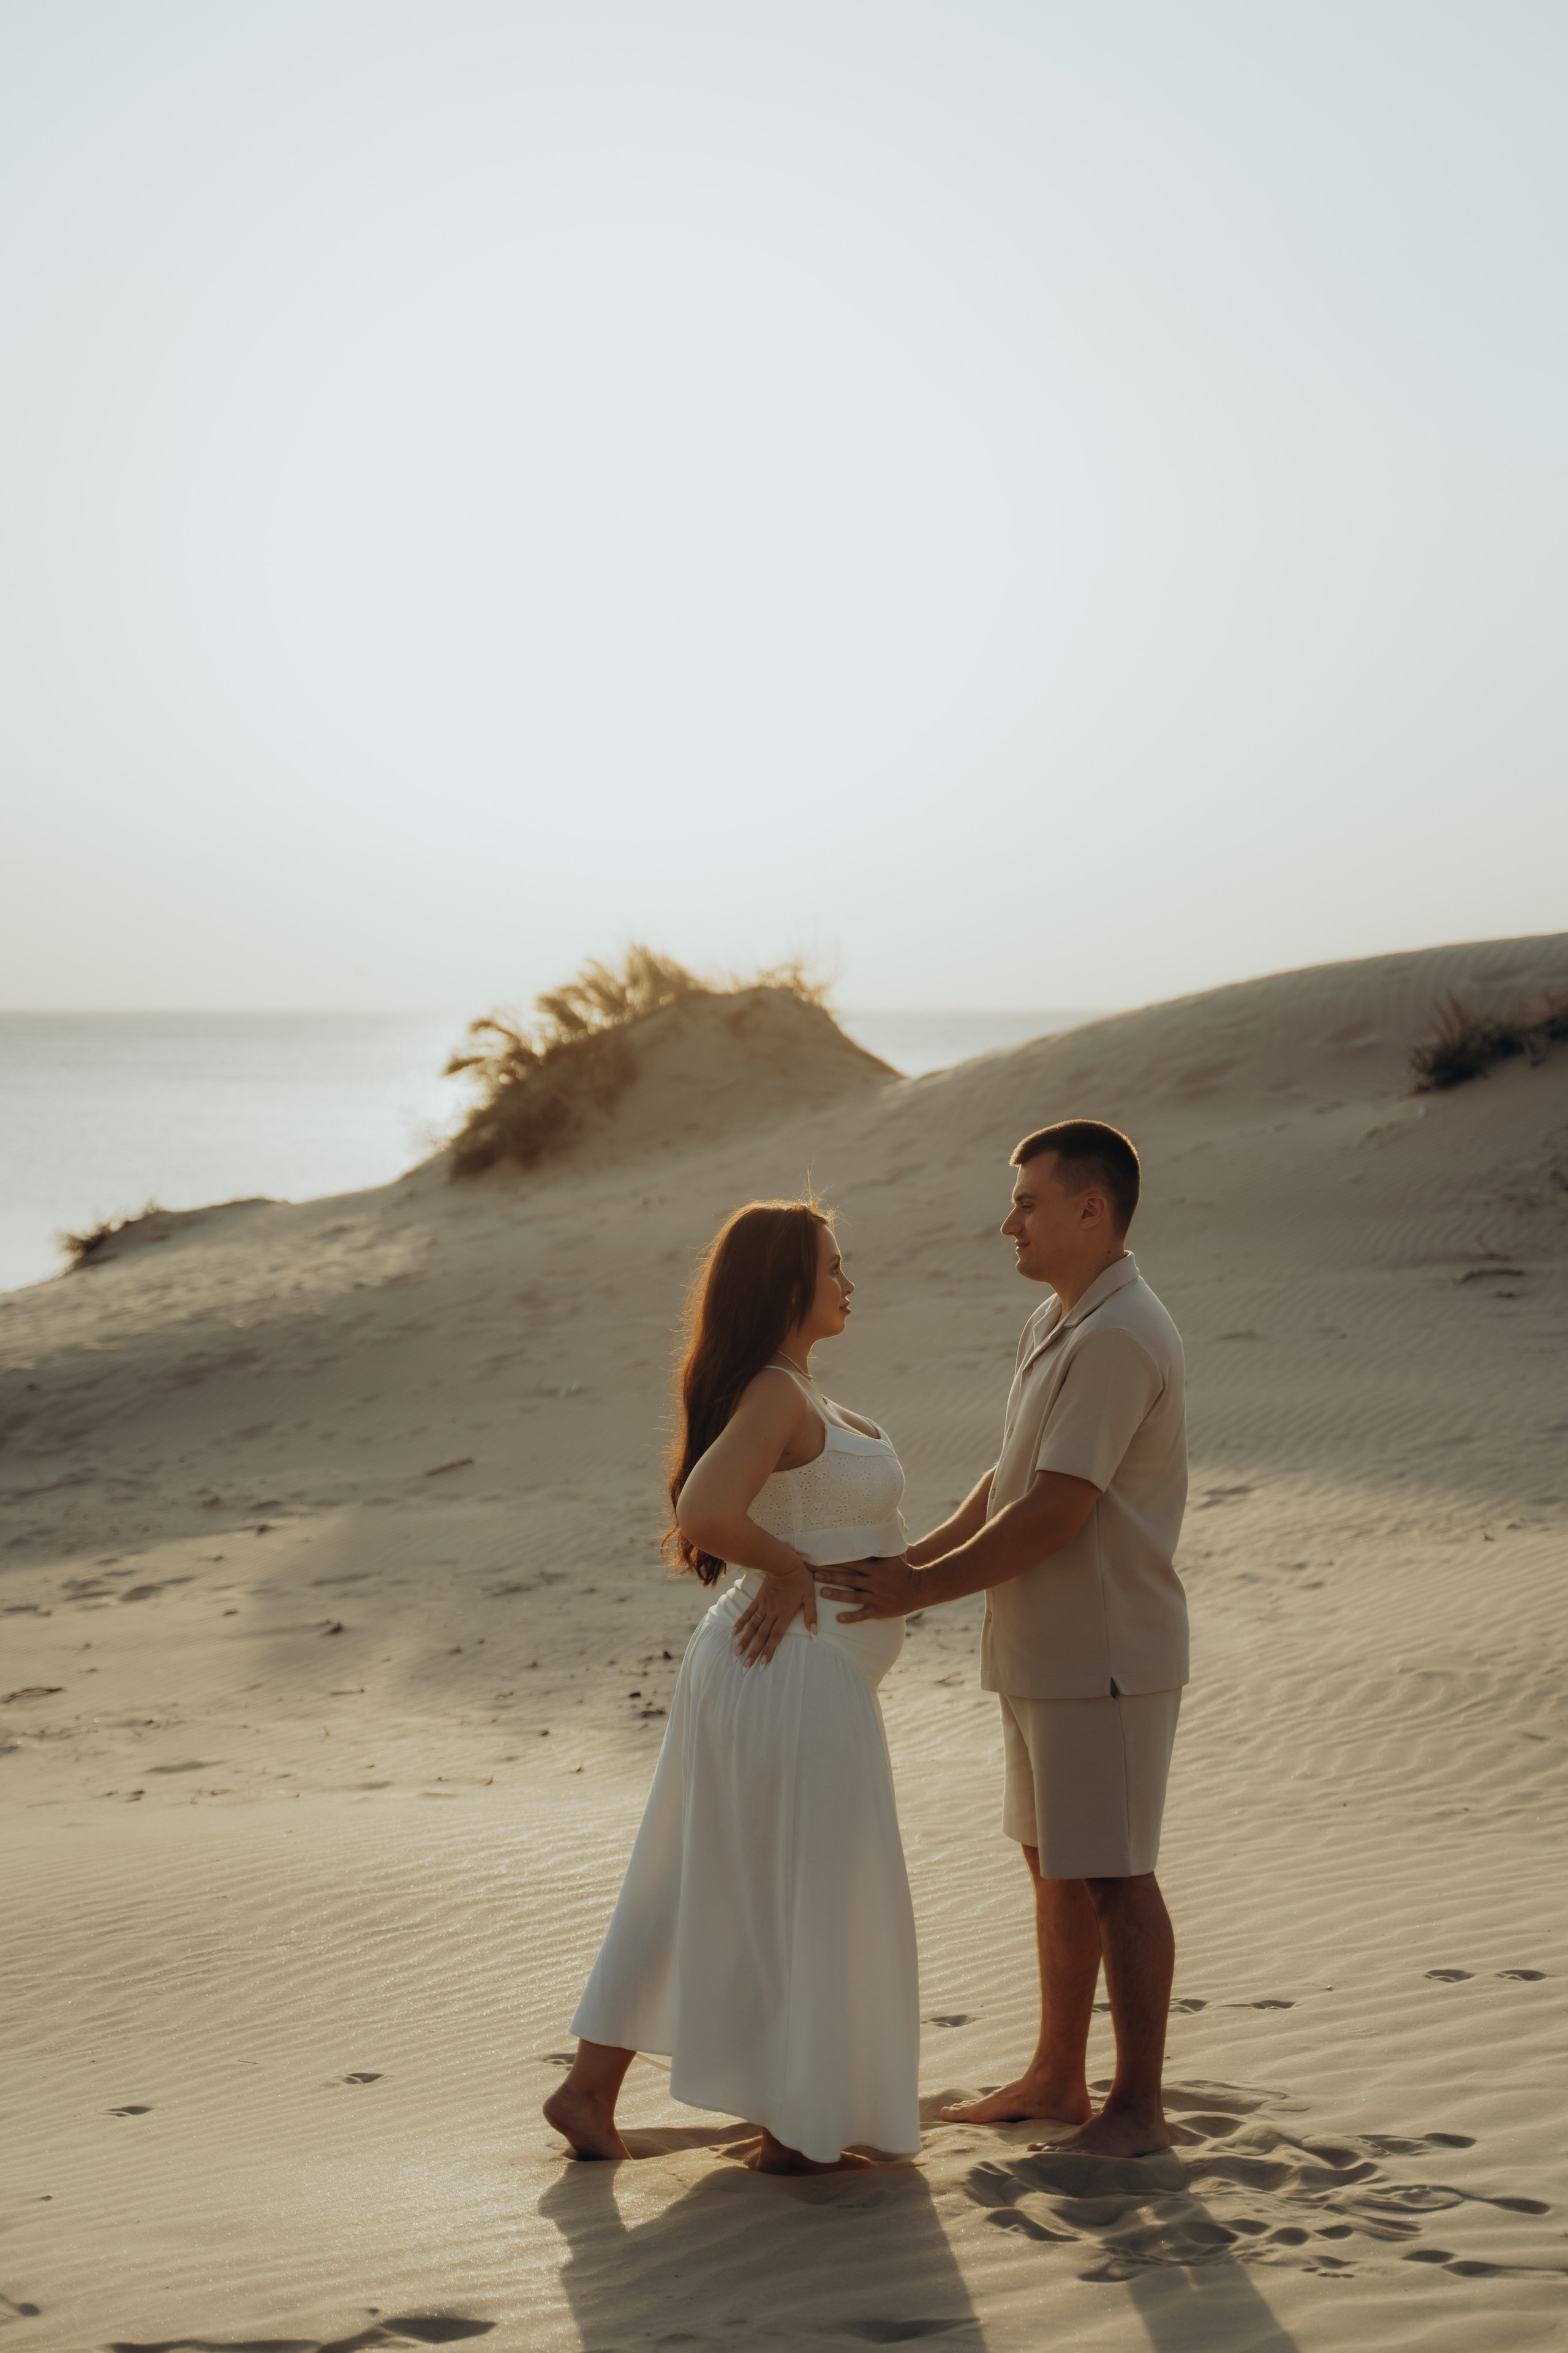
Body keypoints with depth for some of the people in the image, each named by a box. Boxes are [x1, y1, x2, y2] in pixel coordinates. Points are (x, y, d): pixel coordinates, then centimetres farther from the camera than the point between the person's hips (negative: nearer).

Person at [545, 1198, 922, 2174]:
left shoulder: (792, 1391, 12)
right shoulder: (778, 1394, -19)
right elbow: (706, 1514, -31)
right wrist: (790, 1566, -16)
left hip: (761, 1667, 10)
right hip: (801, 1675, -10)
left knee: (695, 1888, 15)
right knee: (818, 1902, 3)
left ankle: (590, 2093, 19)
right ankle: (800, 2131, 14)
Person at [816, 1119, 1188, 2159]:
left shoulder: (1119, 1338, -20)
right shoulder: (1054, 1325, 13)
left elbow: (1054, 1514, -23)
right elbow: (1010, 1482, 18)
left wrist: (925, 1590, -16)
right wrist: (917, 1559, 5)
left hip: (1105, 1659, -10)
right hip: (1044, 1654, 10)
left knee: (1113, 1878, -2)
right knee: (1055, 1870, 16)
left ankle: (1139, 2108, 8)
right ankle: (1057, 2079, 28)